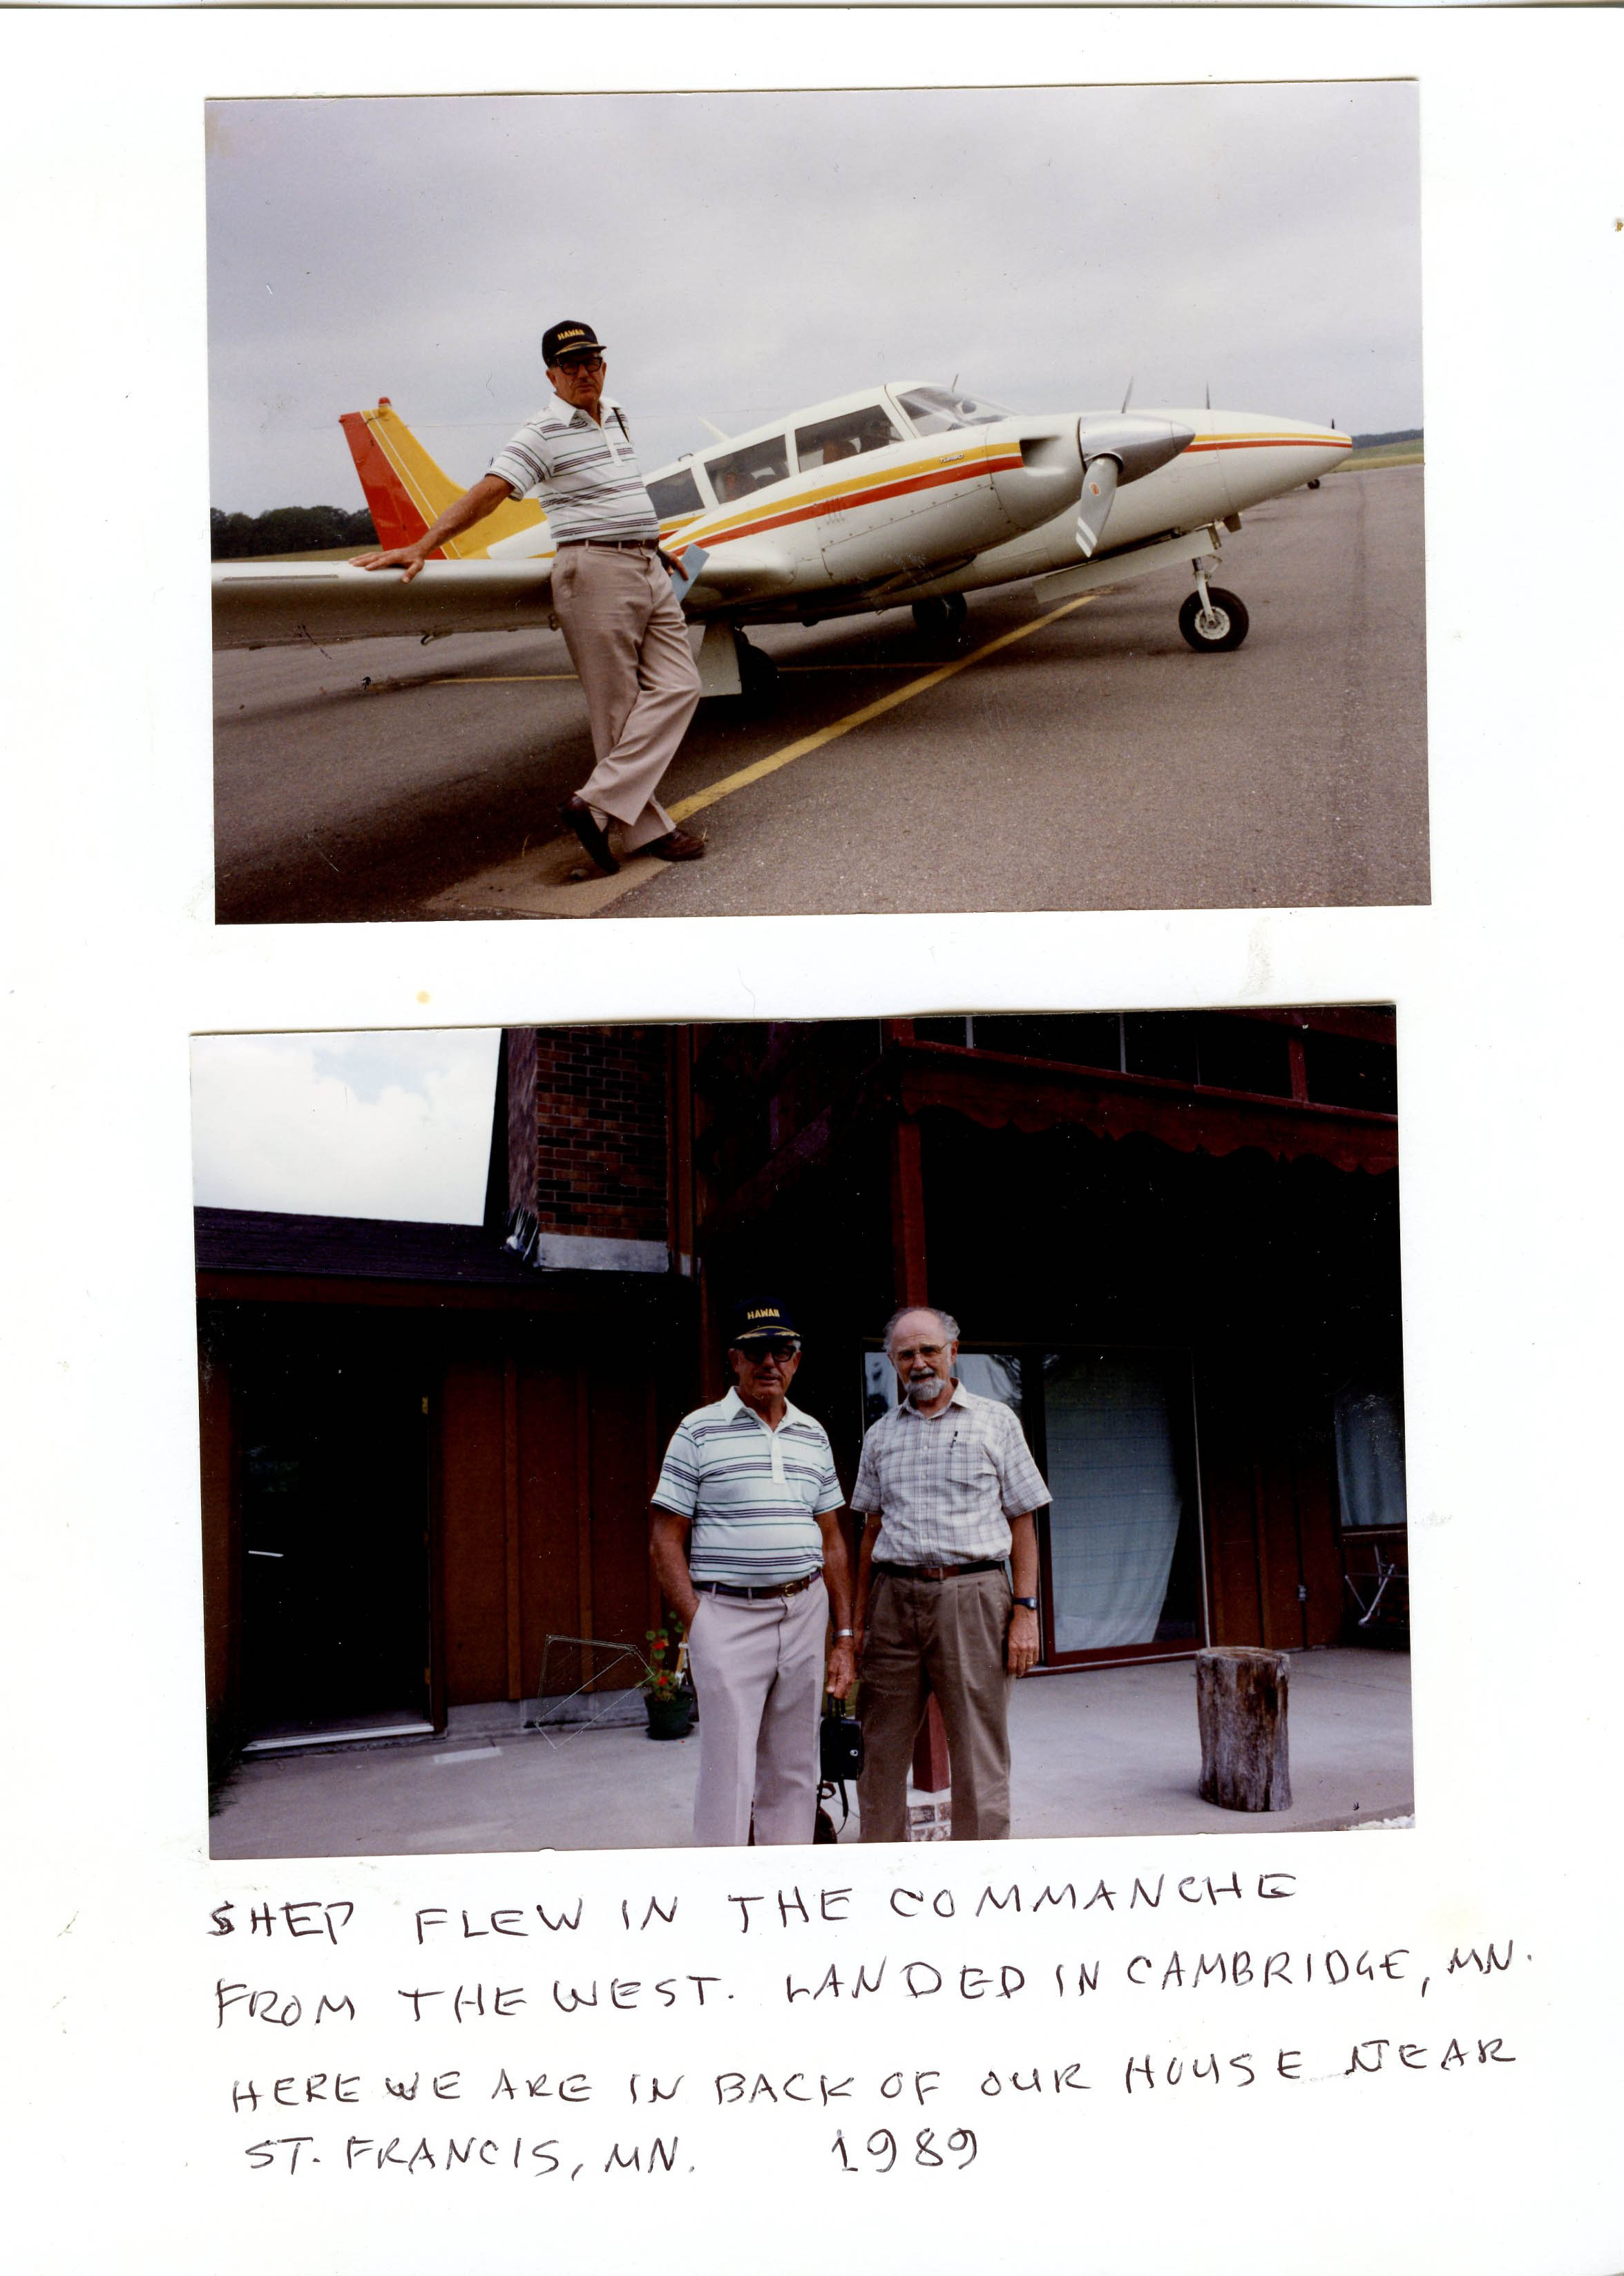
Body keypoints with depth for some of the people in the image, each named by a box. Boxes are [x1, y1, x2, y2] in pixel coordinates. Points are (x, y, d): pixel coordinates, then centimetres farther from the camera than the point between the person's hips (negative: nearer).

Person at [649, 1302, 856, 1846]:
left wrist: (844, 1636, 11)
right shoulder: (699, 1431, -2)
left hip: (804, 1613, 5)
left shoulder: (812, 1436, 13)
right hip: (727, 1615, -5)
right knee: (728, 1774, -6)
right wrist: (697, 1625, -11)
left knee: (794, 1771, 10)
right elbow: (665, 1541, -3)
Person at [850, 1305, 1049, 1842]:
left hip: (971, 1597, -3)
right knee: (881, 1753, 4)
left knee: (980, 1758, -2)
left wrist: (1024, 1612, -4)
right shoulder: (881, 1435, 15)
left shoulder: (995, 1422, 7)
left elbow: (1022, 1523, 5)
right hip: (894, 1600, 3)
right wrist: (859, 1617, 11)